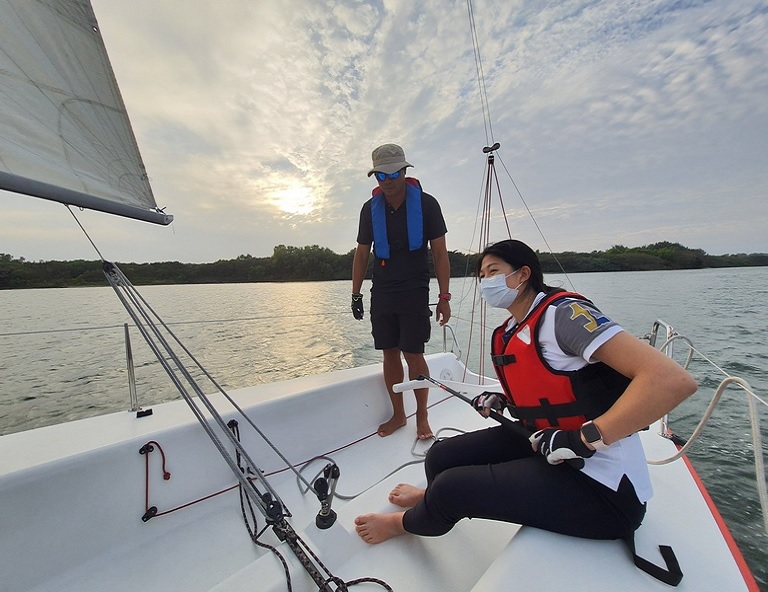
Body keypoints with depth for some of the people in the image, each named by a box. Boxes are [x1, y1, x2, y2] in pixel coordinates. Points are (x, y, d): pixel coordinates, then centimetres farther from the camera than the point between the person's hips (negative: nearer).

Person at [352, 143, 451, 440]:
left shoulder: (426, 204, -4)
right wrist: (356, 294, 6)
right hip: (381, 293, 4)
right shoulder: (370, 208, 5)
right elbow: (361, 254, 9)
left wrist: (444, 297, -8)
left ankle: (422, 416, 18)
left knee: (414, 355, -4)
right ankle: (398, 414, 24)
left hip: (415, 293, -3)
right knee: (390, 354, 7)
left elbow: (440, 253, -3)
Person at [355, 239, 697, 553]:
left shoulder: (563, 313, -20)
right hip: (546, 440, 7)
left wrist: (582, 440, -28)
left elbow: (674, 380, -27)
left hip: (601, 485, -7)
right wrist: (503, 403, 6)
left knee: (451, 487, -16)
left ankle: (404, 523, 23)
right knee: (441, 457, 1)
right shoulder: (508, 335, 6)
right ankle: (432, 497, 42)